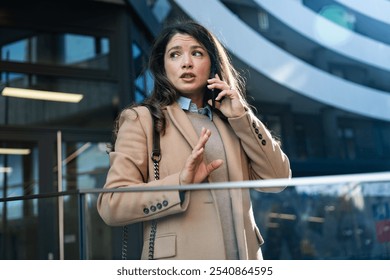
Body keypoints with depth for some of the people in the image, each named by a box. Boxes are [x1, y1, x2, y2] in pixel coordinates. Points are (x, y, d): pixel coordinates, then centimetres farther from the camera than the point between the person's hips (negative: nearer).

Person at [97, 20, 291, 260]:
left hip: (243, 255, 4)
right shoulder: (142, 119, -3)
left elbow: (278, 179, 2)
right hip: (179, 259, -4)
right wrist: (180, 183, -23)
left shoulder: (231, 121, 10)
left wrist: (241, 116, -5)